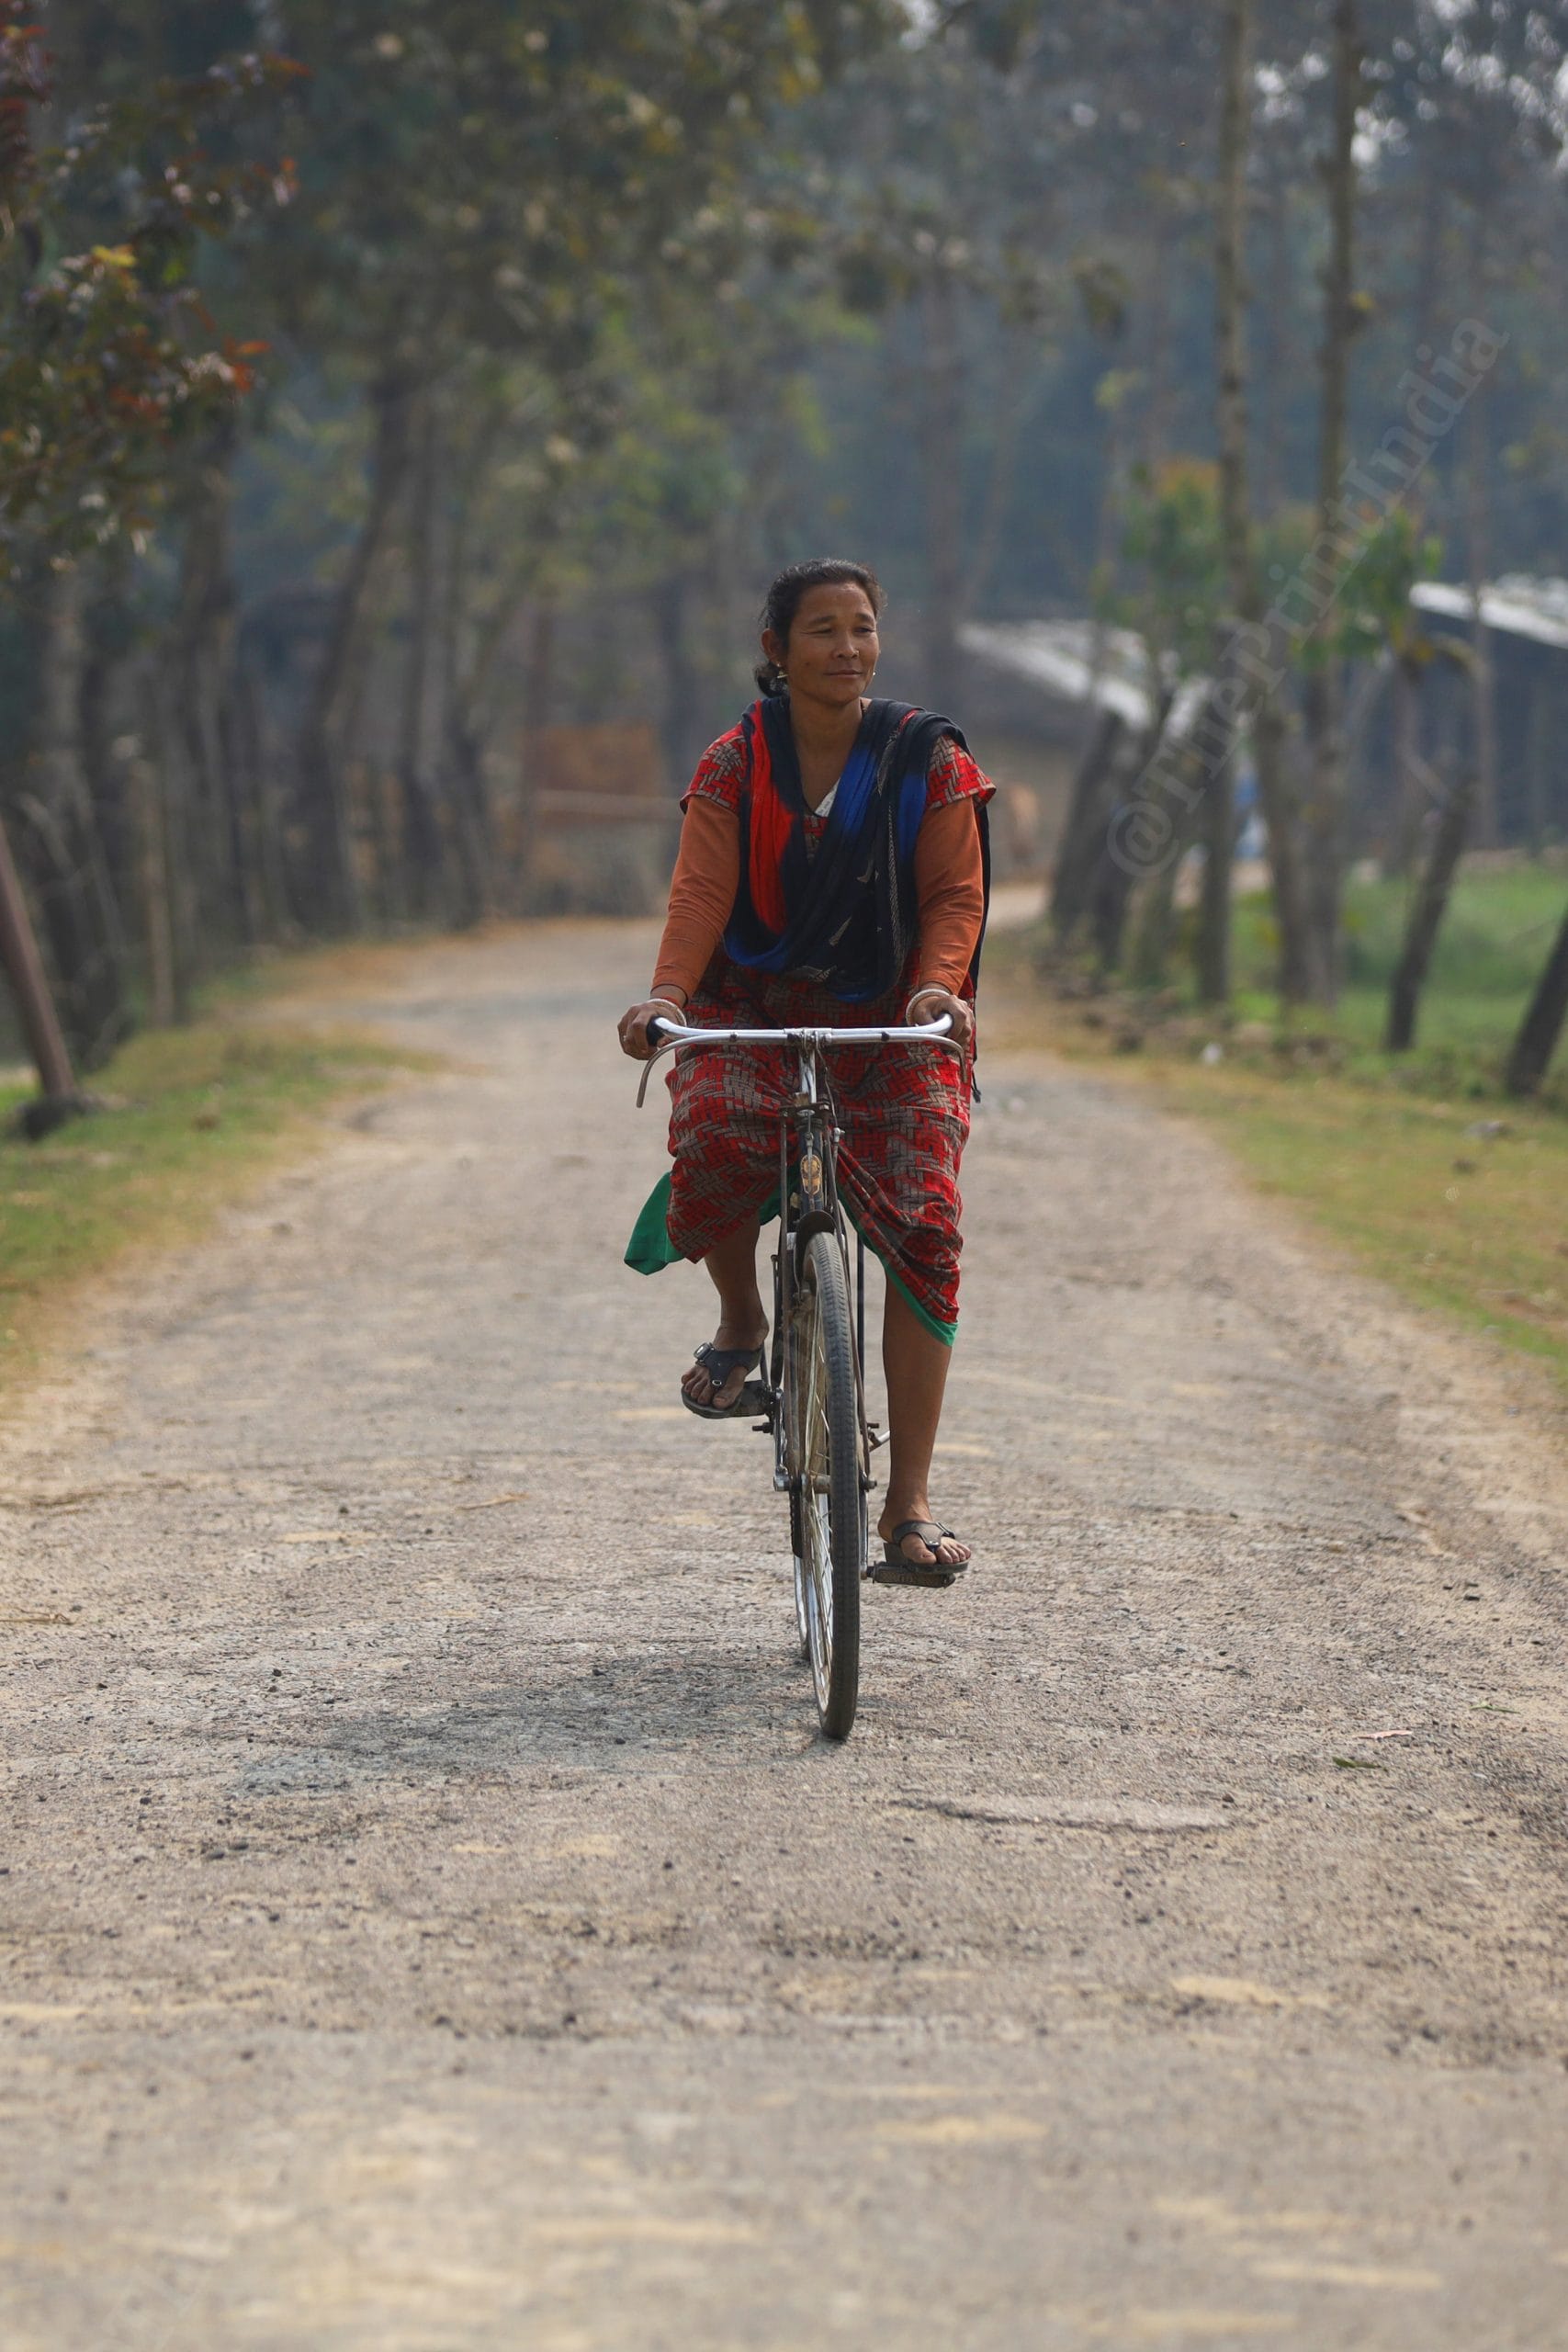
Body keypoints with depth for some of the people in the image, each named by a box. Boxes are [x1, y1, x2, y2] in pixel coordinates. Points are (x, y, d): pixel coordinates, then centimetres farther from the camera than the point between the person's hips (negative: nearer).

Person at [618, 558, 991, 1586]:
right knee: (715, 1141, -34)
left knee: (923, 1227, -17)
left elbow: (955, 894, -3)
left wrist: (938, 985, -23)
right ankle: (742, 1321, 1)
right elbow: (701, 891, -9)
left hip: (891, 1026, 0)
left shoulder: (929, 760, 1)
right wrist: (667, 994, -26)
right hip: (751, 1013, 0)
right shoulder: (735, 766, 1)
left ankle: (910, 1502, -11)